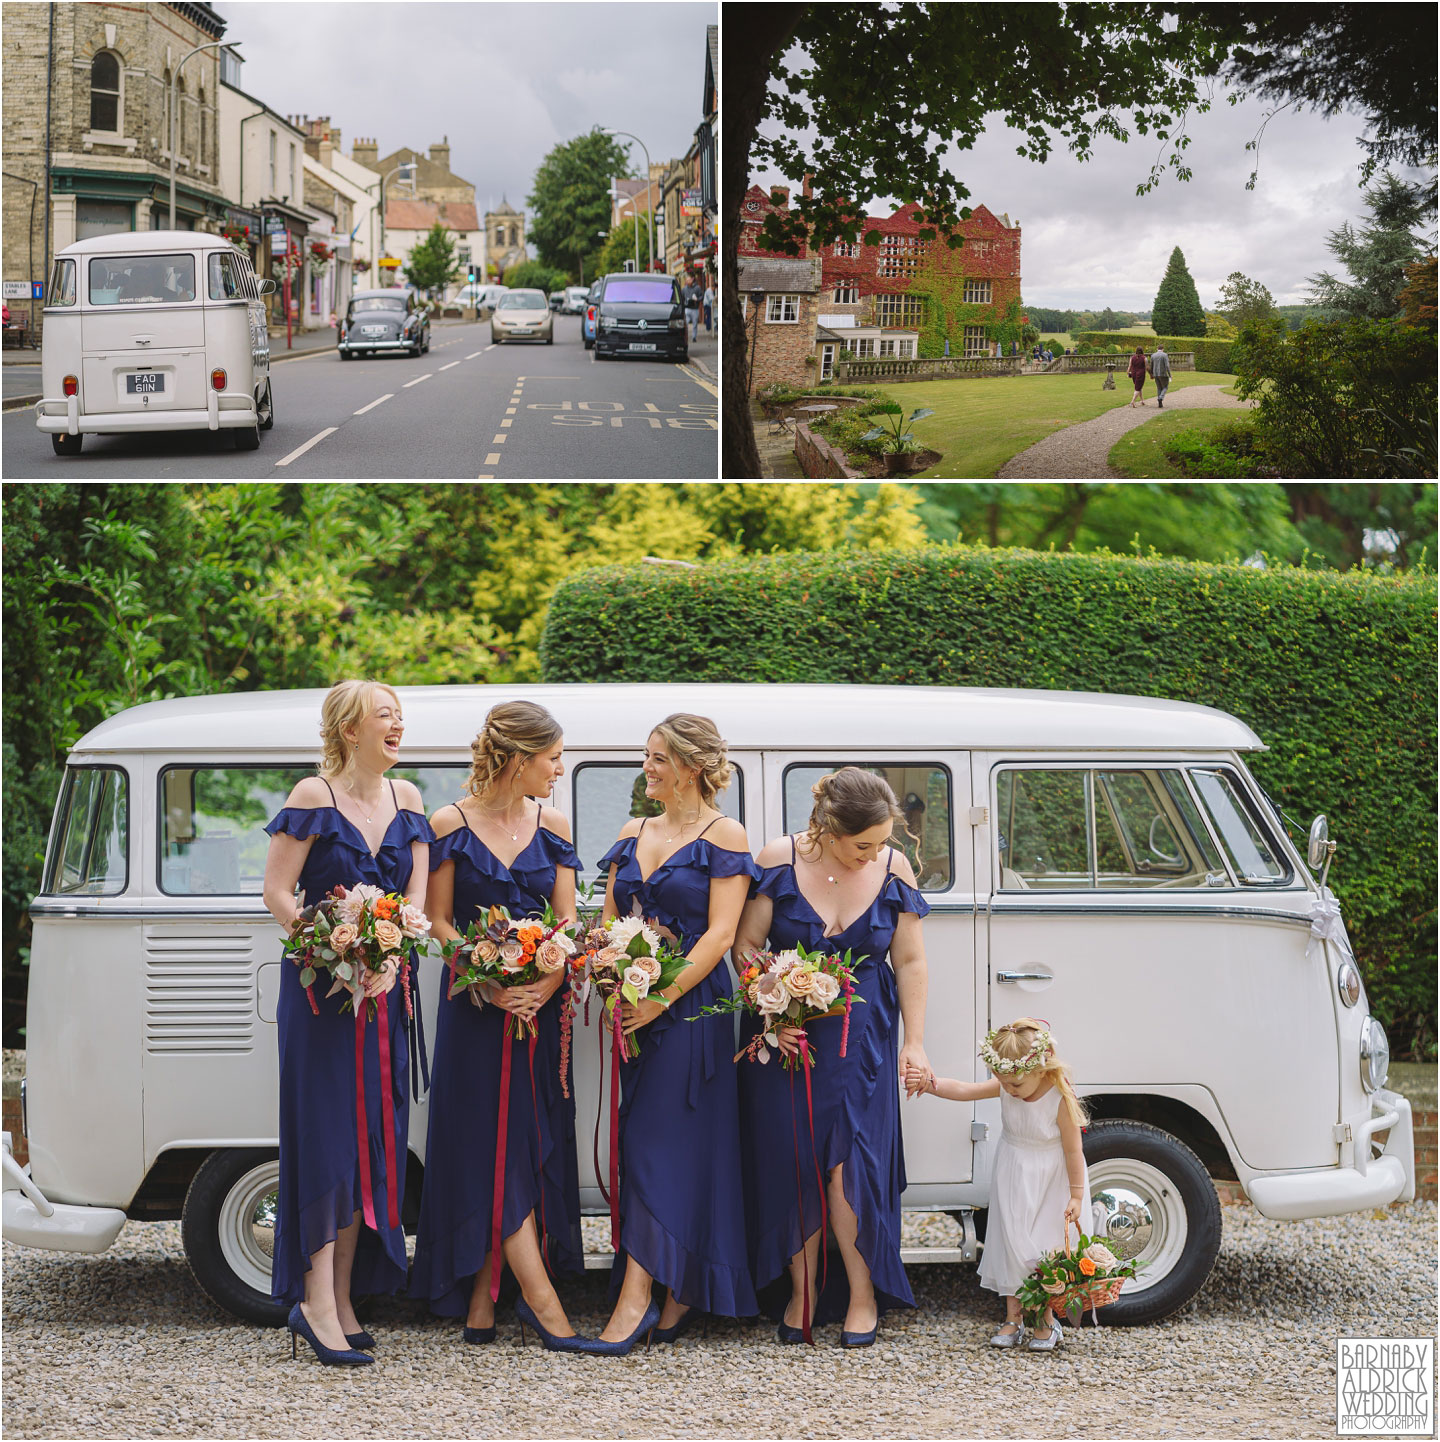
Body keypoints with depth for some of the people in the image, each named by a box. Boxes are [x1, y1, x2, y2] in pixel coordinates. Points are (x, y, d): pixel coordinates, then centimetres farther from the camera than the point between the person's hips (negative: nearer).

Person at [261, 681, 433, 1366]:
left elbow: (418, 893, 6)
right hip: (320, 989, -5)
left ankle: (341, 1298, 10)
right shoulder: (313, 796, -5)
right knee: (326, 1134, -8)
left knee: (371, 1135, 4)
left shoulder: (404, 798, 11)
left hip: (386, 988, 5)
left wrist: (389, 959, -12)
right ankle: (318, 1301, -8)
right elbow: (276, 893, -8)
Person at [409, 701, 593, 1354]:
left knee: (533, 1143, 1)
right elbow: (437, 922, -3)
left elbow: (567, 922, 5)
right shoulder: (450, 825, -3)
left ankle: (481, 1298, 7)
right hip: (475, 1003, -4)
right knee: (495, 1143, -8)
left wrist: (546, 985, -14)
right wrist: (488, 984, -17)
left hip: (541, 1000, 4)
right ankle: (541, 1300, -11)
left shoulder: (551, 825, 8)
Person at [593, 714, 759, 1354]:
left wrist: (662, 998, -19)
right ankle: (678, 1293, 9)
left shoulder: (723, 835, -3)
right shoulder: (633, 834, 15)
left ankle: (637, 1294, -13)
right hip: (633, 1006, 6)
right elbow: (607, 922, 16)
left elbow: (720, 933, -11)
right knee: (643, 1140, 4)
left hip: (691, 1007, -6)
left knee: (657, 1140, -11)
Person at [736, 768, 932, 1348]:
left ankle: (863, 1293, 6)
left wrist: (915, 1042, 2)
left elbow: (910, 961, 4)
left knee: (848, 1162, -7)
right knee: (792, 1161, 0)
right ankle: (803, 1291, 12)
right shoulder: (780, 860, -10)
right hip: (785, 1033, 0)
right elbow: (747, 945, -3)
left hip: (861, 1034, 0)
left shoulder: (893, 868, -4)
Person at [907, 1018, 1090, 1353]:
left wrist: (1076, 1195, -14)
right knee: (1010, 1244, 5)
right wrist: (928, 1084, -31)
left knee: (1047, 1248, 0)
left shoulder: (1061, 1099, -25)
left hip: (1050, 1184, -4)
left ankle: (1048, 1322, 15)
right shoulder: (1005, 1087, -13)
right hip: (1012, 1180, 4)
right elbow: (964, 1090, -14)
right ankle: (1013, 1319, 15)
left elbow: (1072, 1150, -18)